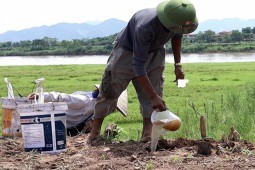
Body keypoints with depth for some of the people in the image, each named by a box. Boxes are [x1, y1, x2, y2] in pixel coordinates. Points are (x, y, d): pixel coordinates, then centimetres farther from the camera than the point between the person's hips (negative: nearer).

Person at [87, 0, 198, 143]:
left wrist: (178, 64, 0)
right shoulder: (145, 27, -44)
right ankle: (94, 132, 7)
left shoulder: (179, 20, -23)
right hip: (128, 50, -5)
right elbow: (138, 64, -40)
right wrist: (153, 96, -39)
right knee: (110, 91, -3)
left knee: (155, 89, -4)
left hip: (155, 52, 6)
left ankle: (147, 134, 0)